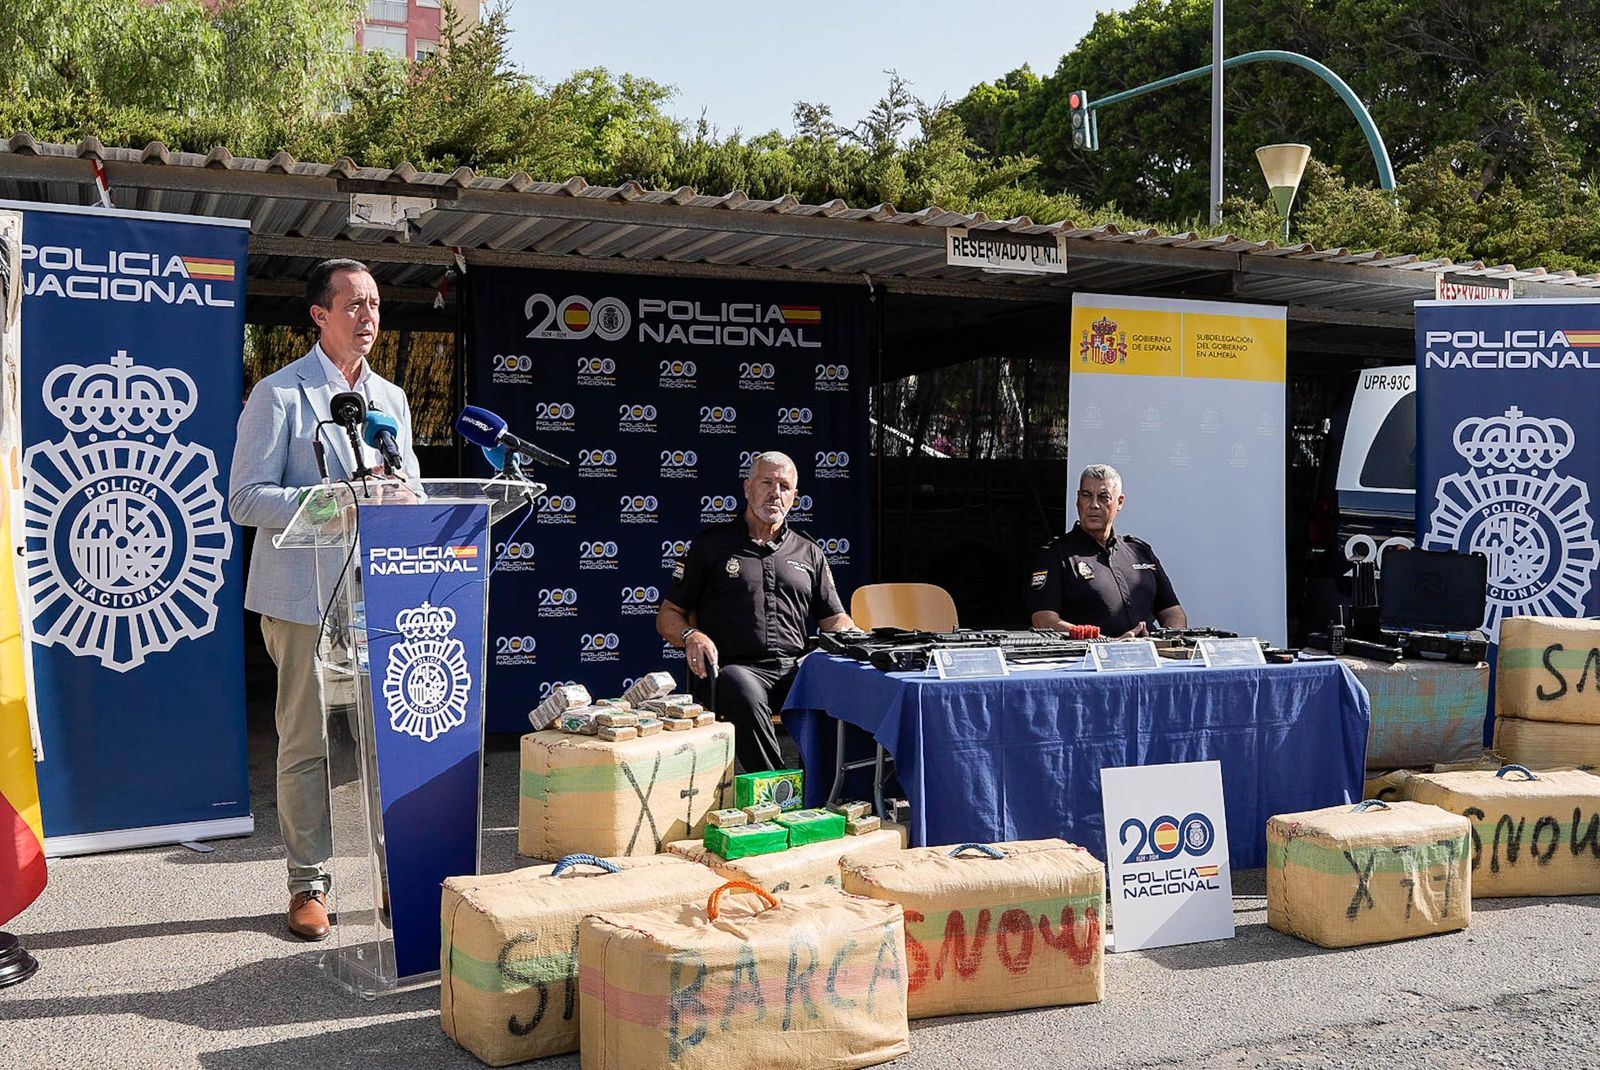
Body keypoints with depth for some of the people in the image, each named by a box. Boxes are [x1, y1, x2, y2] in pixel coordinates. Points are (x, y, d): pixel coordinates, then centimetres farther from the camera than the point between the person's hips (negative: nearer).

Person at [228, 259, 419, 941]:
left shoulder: (391, 398, 17)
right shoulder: (279, 395, -2)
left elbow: (411, 488, 19)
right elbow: (247, 499, -9)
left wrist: (399, 495, -5)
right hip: (307, 596, -5)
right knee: (308, 744, 1)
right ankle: (308, 884, 13)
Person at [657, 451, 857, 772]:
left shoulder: (808, 552, 24)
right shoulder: (711, 544, 15)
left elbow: (834, 619, 24)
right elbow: (668, 615, 14)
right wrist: (691, 635, -10)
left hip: (796, 668, 3)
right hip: (736, 667, -3)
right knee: (744, 696, -40)